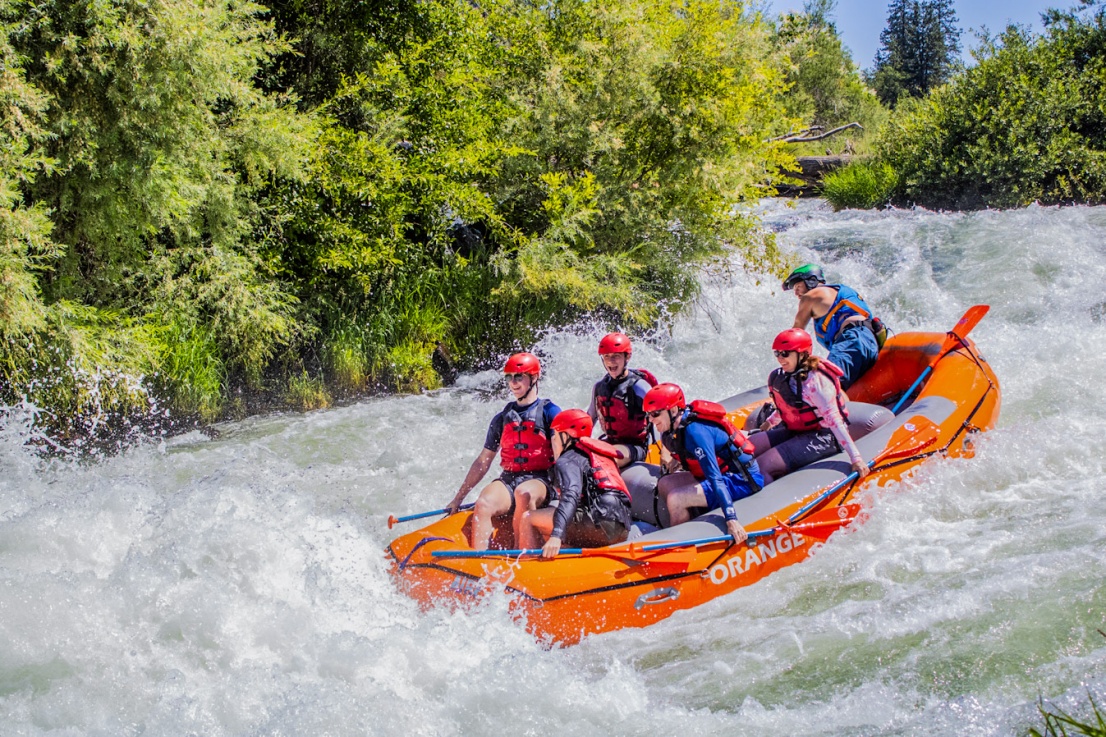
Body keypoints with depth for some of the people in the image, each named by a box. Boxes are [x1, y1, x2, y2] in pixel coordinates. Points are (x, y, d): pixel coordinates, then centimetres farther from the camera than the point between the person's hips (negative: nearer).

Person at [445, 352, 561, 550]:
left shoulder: (549, 412, 6)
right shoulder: (501, 419, 19)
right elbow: (483, 462, 21)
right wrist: (459, 497, 18)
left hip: (540, 481, -4)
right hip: (508, 479, 4)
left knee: (523, 493, -39)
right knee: (482, 505, -29)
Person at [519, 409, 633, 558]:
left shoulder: (568, 460, 1)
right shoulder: (598, 454, 27)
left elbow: (570, 496, -17)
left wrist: (556, 536, -29)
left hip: (600, 524, -9)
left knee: (528, 518, 0)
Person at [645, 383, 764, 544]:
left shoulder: (695, 431, -26)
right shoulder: (678, 427, 0)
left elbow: (715, 478, -33)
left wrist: (731, 520, -38)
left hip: (744, 480, -10)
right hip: (726, 474, 10)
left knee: (675, 499, -20)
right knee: (665, 484, 5)